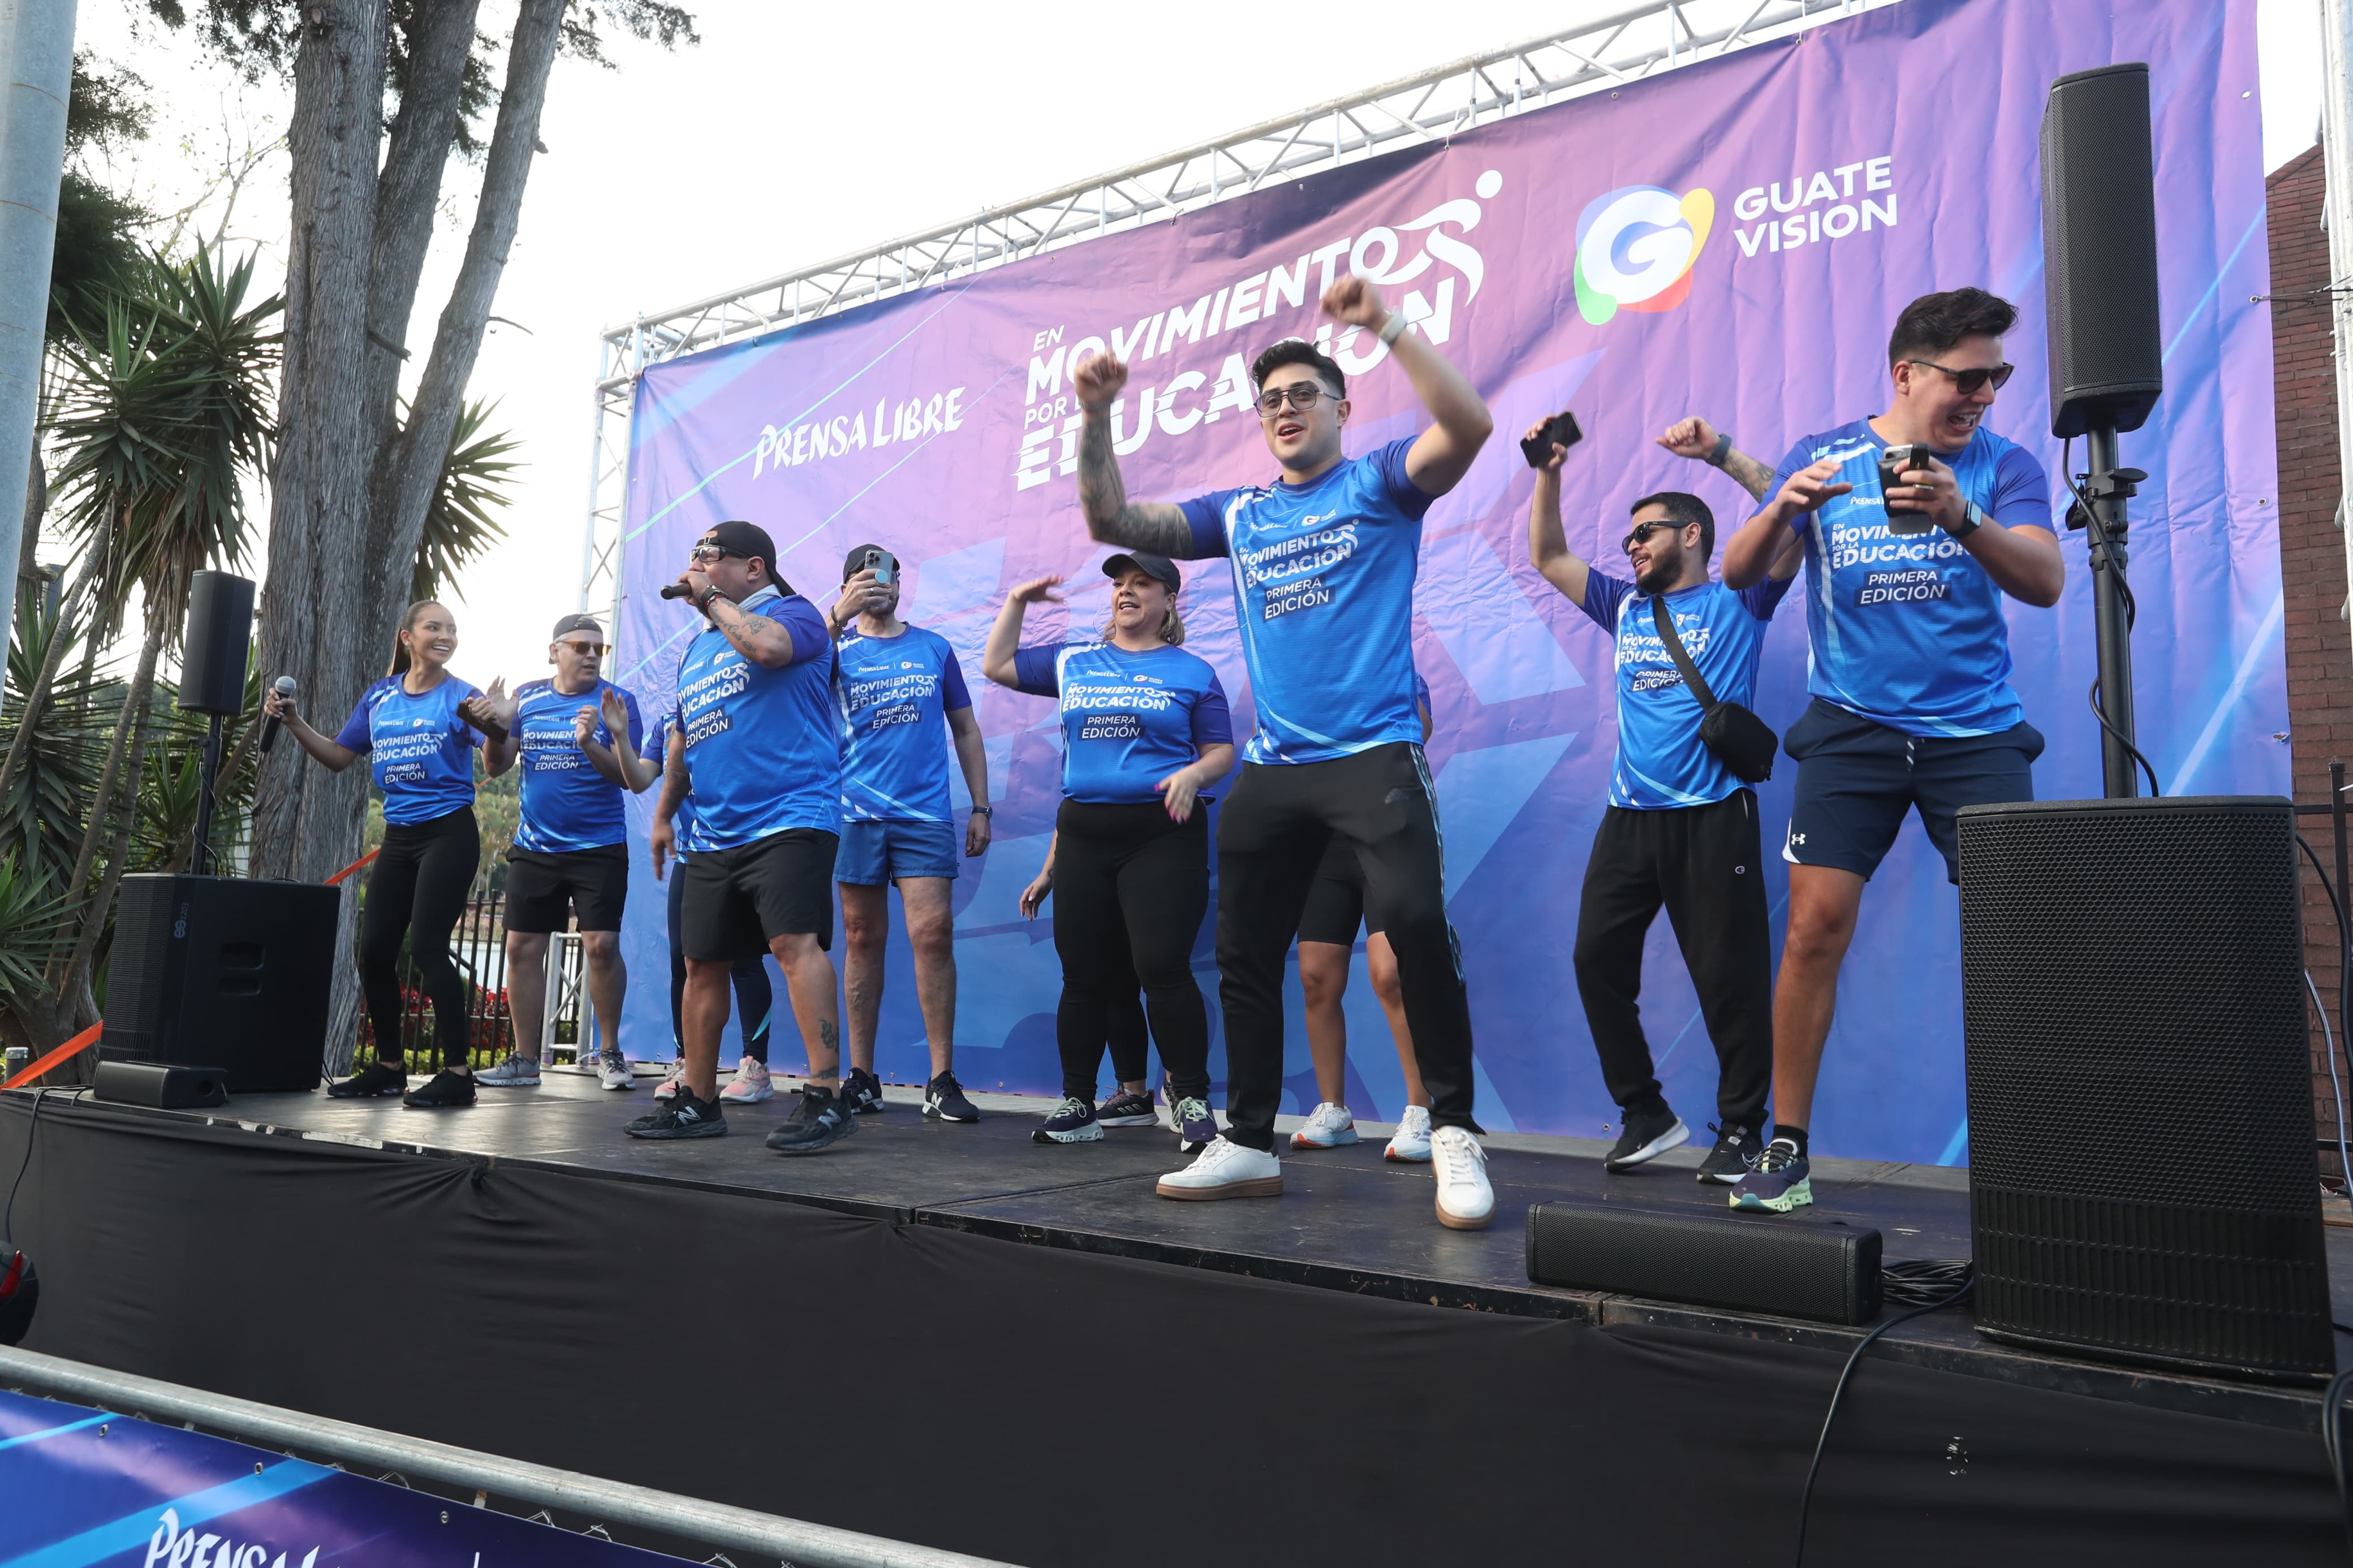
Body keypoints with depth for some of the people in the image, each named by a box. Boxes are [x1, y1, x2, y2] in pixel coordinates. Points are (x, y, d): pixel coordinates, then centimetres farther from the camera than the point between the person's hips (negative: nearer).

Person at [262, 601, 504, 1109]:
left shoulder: (461, 696, -5)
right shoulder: (378, 697, 10)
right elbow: (338, 756, 16)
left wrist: (495, 722, -41)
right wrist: (294, 723, 3)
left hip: (449, 834, -6)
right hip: (398, 838, 6)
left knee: (427, 945, -13)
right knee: (374, 951, 6)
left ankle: (457, 1072, -8)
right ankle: (389, 1067, 21)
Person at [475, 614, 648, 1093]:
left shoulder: (616, 702, -2)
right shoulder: (526, 698, 7)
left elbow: (629, 778, -9)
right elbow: (497, 766, 8)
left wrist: (589, 743, -25)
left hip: (599, 847, -4)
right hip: (535, 848, 4)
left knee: (602, 945, -10)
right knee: (522, 948, 4)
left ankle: (610, 1053, 5)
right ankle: (524, 1061, 14)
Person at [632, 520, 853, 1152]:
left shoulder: (793, 612, 0)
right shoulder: (698, 648, 24)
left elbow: (768, 647, -24)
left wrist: (711, 598, -9)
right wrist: (664, 813, 25)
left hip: (788, 819, -8)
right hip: (713, 835, 9)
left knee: (795, 941, -21)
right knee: (703, 962, 10)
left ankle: (824, 1099, -20)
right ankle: (697, 1101, 22)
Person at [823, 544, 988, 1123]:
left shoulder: (934, 648, 13)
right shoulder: (837, 646, 9)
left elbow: (965, 729, 14)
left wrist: (981, 806, 7)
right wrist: (838, 616, -28)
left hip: (925, 813, 0)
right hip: (857, 814, 0)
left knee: (933, 933, -10)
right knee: (863, 940, 5)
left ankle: (942, 1081, -5)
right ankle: (861, 1077, 13)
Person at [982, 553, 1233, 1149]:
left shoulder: (1193, 672, 6)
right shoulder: (1073, 661, 15)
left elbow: (1221, 750, 3)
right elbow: (997, 666, 25)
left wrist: (1194, 774, -17)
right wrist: (1017, 602, 18)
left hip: (1162, 833, -4)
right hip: (1083, 832, 4)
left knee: (1162, 968, -14)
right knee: (1084, 976, 6)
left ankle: (1192, 1101, -1)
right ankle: (1077, 1106, 17)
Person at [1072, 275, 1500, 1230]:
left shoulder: (1378, 486, 4)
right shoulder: (1237, 516, 15)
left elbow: (1468, 427, -15)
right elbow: (1112, 523, 11)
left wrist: (1387, 328, -20)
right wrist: (1095, 418, 0)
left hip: (1373, 754, -5)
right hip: (1271, 768, 6)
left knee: (1417, 927, -23)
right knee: (1245, 958, 9)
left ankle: (1453, 1133, -8)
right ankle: (1249, 1146, 22)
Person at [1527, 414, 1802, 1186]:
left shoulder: (1737, 599, 6)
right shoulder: (1625, 608, 20)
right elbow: (1548, 557, 23)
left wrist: (1724, 453, -8)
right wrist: (1548, 475, 13)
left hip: (1712, 817, -5)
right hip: (1629, 817, 5)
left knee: (1729, 978, -3)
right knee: (1598, 960, 0)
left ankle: (1741, 1130, 10)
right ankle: (1645, 1114, 13)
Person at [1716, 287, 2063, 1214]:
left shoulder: (2003, 466, 4)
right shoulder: (1823, 455, 5)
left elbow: (2046, 583, -11)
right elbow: (1738, 574, -2)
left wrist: (1962, 520, -29)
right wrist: (1780, 510, -23)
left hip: (1976, 730, 1)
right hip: (1852, 727, 0)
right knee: (1815, 928, -9)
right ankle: (1786, 1153, 1)